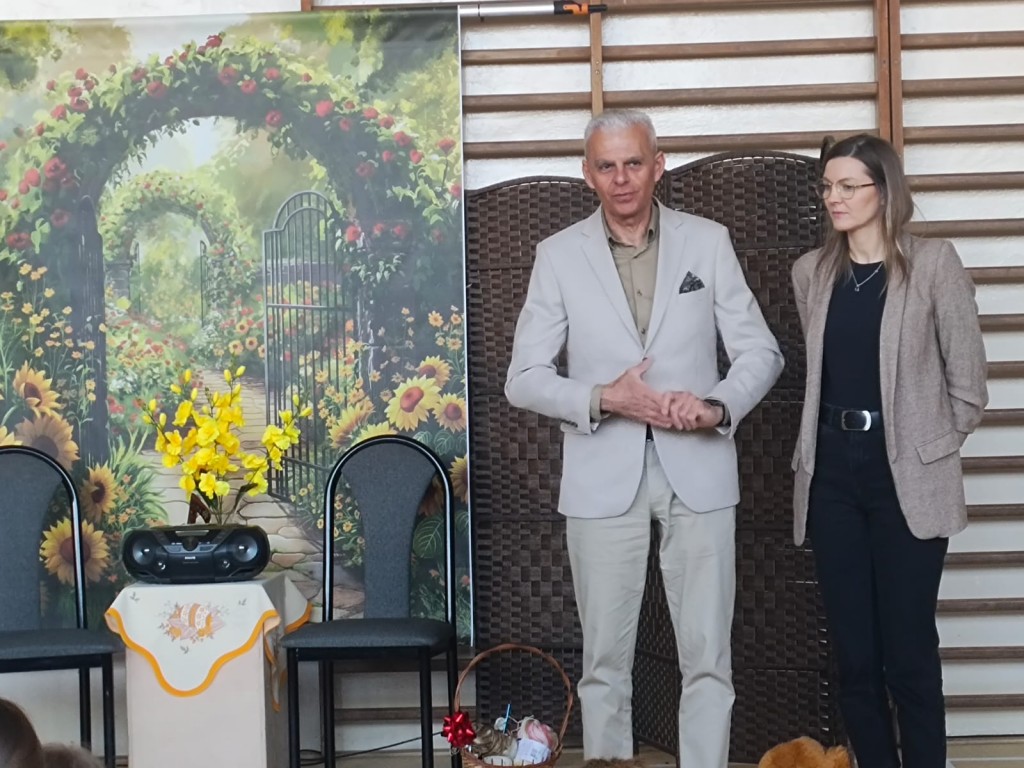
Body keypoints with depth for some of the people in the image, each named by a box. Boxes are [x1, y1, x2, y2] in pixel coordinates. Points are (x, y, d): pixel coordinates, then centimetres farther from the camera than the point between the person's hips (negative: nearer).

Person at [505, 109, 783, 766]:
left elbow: (761, 351, 4)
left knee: (708, 658, 4)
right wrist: (603, 399, -16)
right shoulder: (559, 255, 2)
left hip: (698, 472, 0)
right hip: (603, 478, 0)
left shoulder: (709, 242, 4)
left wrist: (719, 406, -16)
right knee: (605, 661, 7)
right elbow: (524, 379, 0)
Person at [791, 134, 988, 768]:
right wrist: (827, 440, 12)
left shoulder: (934, 263, -5)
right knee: (854, 651, 8)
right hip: (832, 473, 4)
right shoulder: (811, 272, 8)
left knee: (908, 651, -1)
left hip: (906, 477, -4)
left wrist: (928, 446, 2)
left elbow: (967, 384, -2)